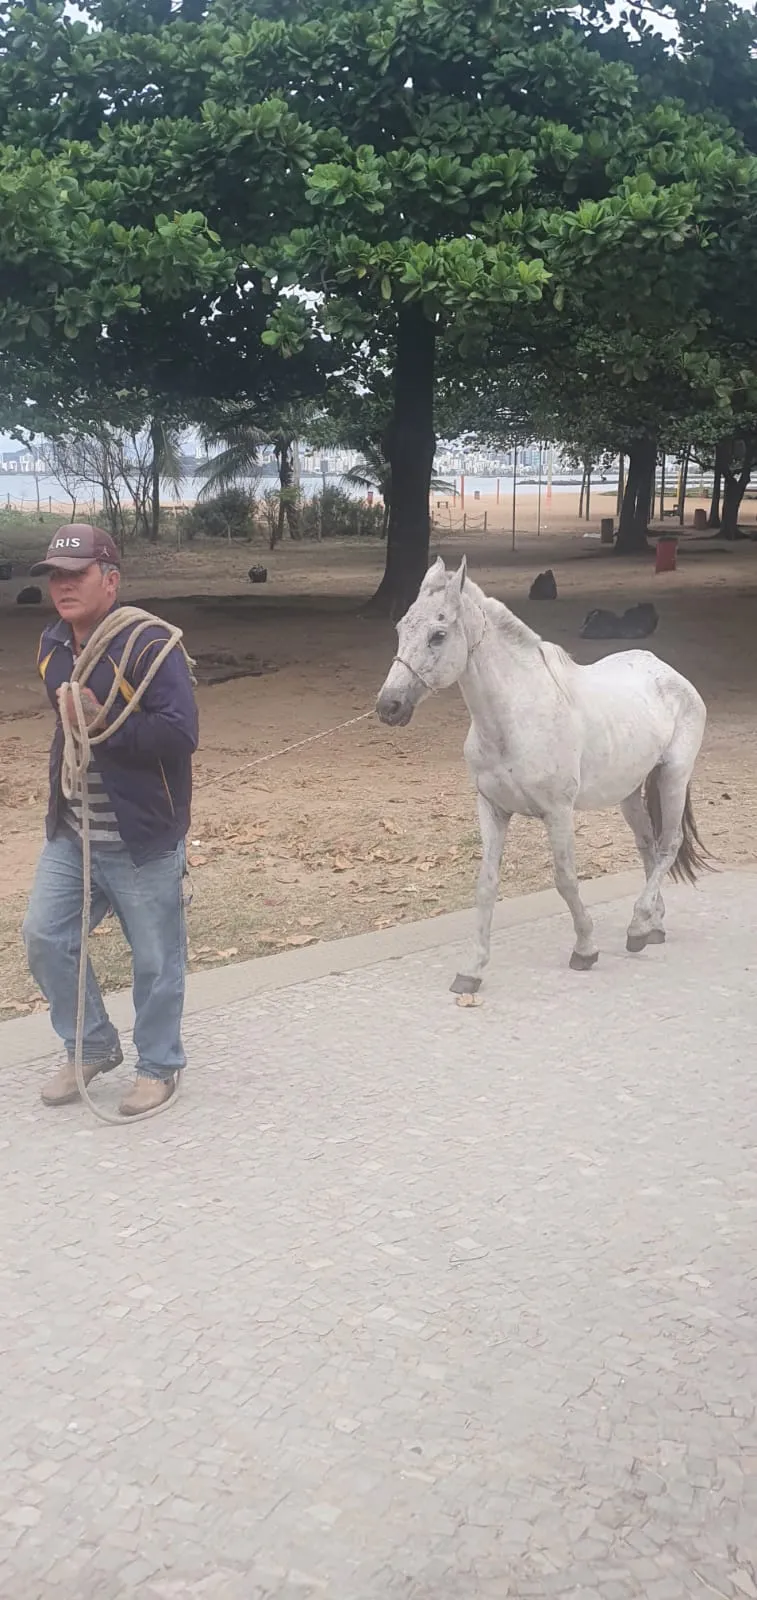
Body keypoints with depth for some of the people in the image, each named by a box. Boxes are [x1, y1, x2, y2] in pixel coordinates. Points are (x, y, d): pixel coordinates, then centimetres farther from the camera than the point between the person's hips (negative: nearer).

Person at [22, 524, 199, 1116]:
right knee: (45, 937, 8)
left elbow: (181, 733, -26)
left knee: (155, 960, 6)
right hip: (70, 836, 7)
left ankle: (159, 1065, 27)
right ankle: (93, 1047, 29)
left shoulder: (149, 646, -18)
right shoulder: (53, 646, 6)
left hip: (143, 843, -7)